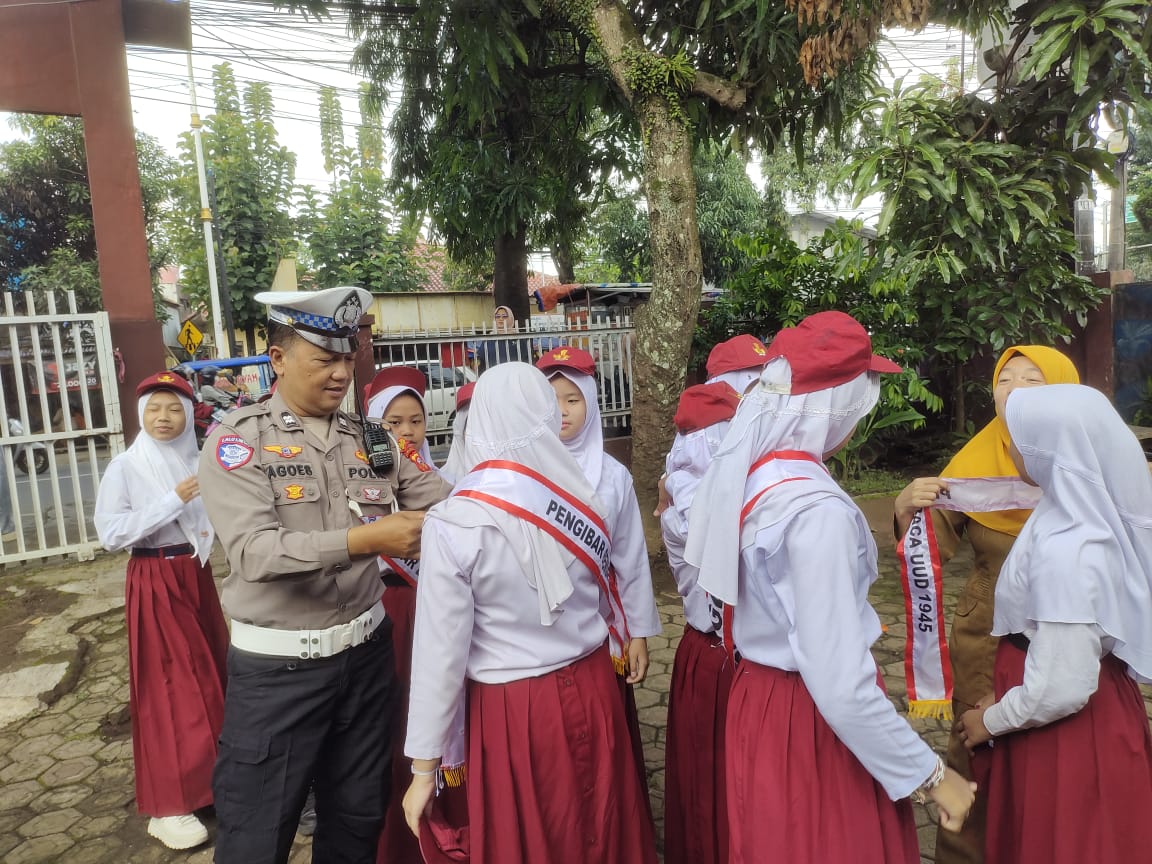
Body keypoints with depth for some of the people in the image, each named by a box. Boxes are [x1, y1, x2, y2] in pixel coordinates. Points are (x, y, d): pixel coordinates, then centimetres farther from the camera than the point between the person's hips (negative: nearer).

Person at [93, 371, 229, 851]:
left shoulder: (198, 462, 4)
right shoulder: (125, 466, -9)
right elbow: (110, 533, -17)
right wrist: (174, 500, -21)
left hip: (198, 576, 5)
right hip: (155, 582, -5)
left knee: (210, 675, 12)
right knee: (169, 686, 0)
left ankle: (209, 777, 32)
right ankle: (168, 806, 14)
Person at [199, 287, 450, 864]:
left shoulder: (370, 440, 3)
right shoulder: (239, 439, -10)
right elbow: (254, 552, -23)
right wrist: (364, 540, -32)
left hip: (366, 652, 4)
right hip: (277, 668, -4)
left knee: (359, 818, 20)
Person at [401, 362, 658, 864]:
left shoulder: (454, 522, -20)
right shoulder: (582, 496, -8)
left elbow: (441, 651, -16)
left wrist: (424, 767, -6)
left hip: (513, 710, -4)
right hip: (591, 689, 4)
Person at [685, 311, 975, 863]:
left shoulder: (745, 473, -3)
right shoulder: (816, 509, -28)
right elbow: (841, 685, -27)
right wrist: (931, 775, -16)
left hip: (760, 700, 8)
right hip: (810, 722, -8)